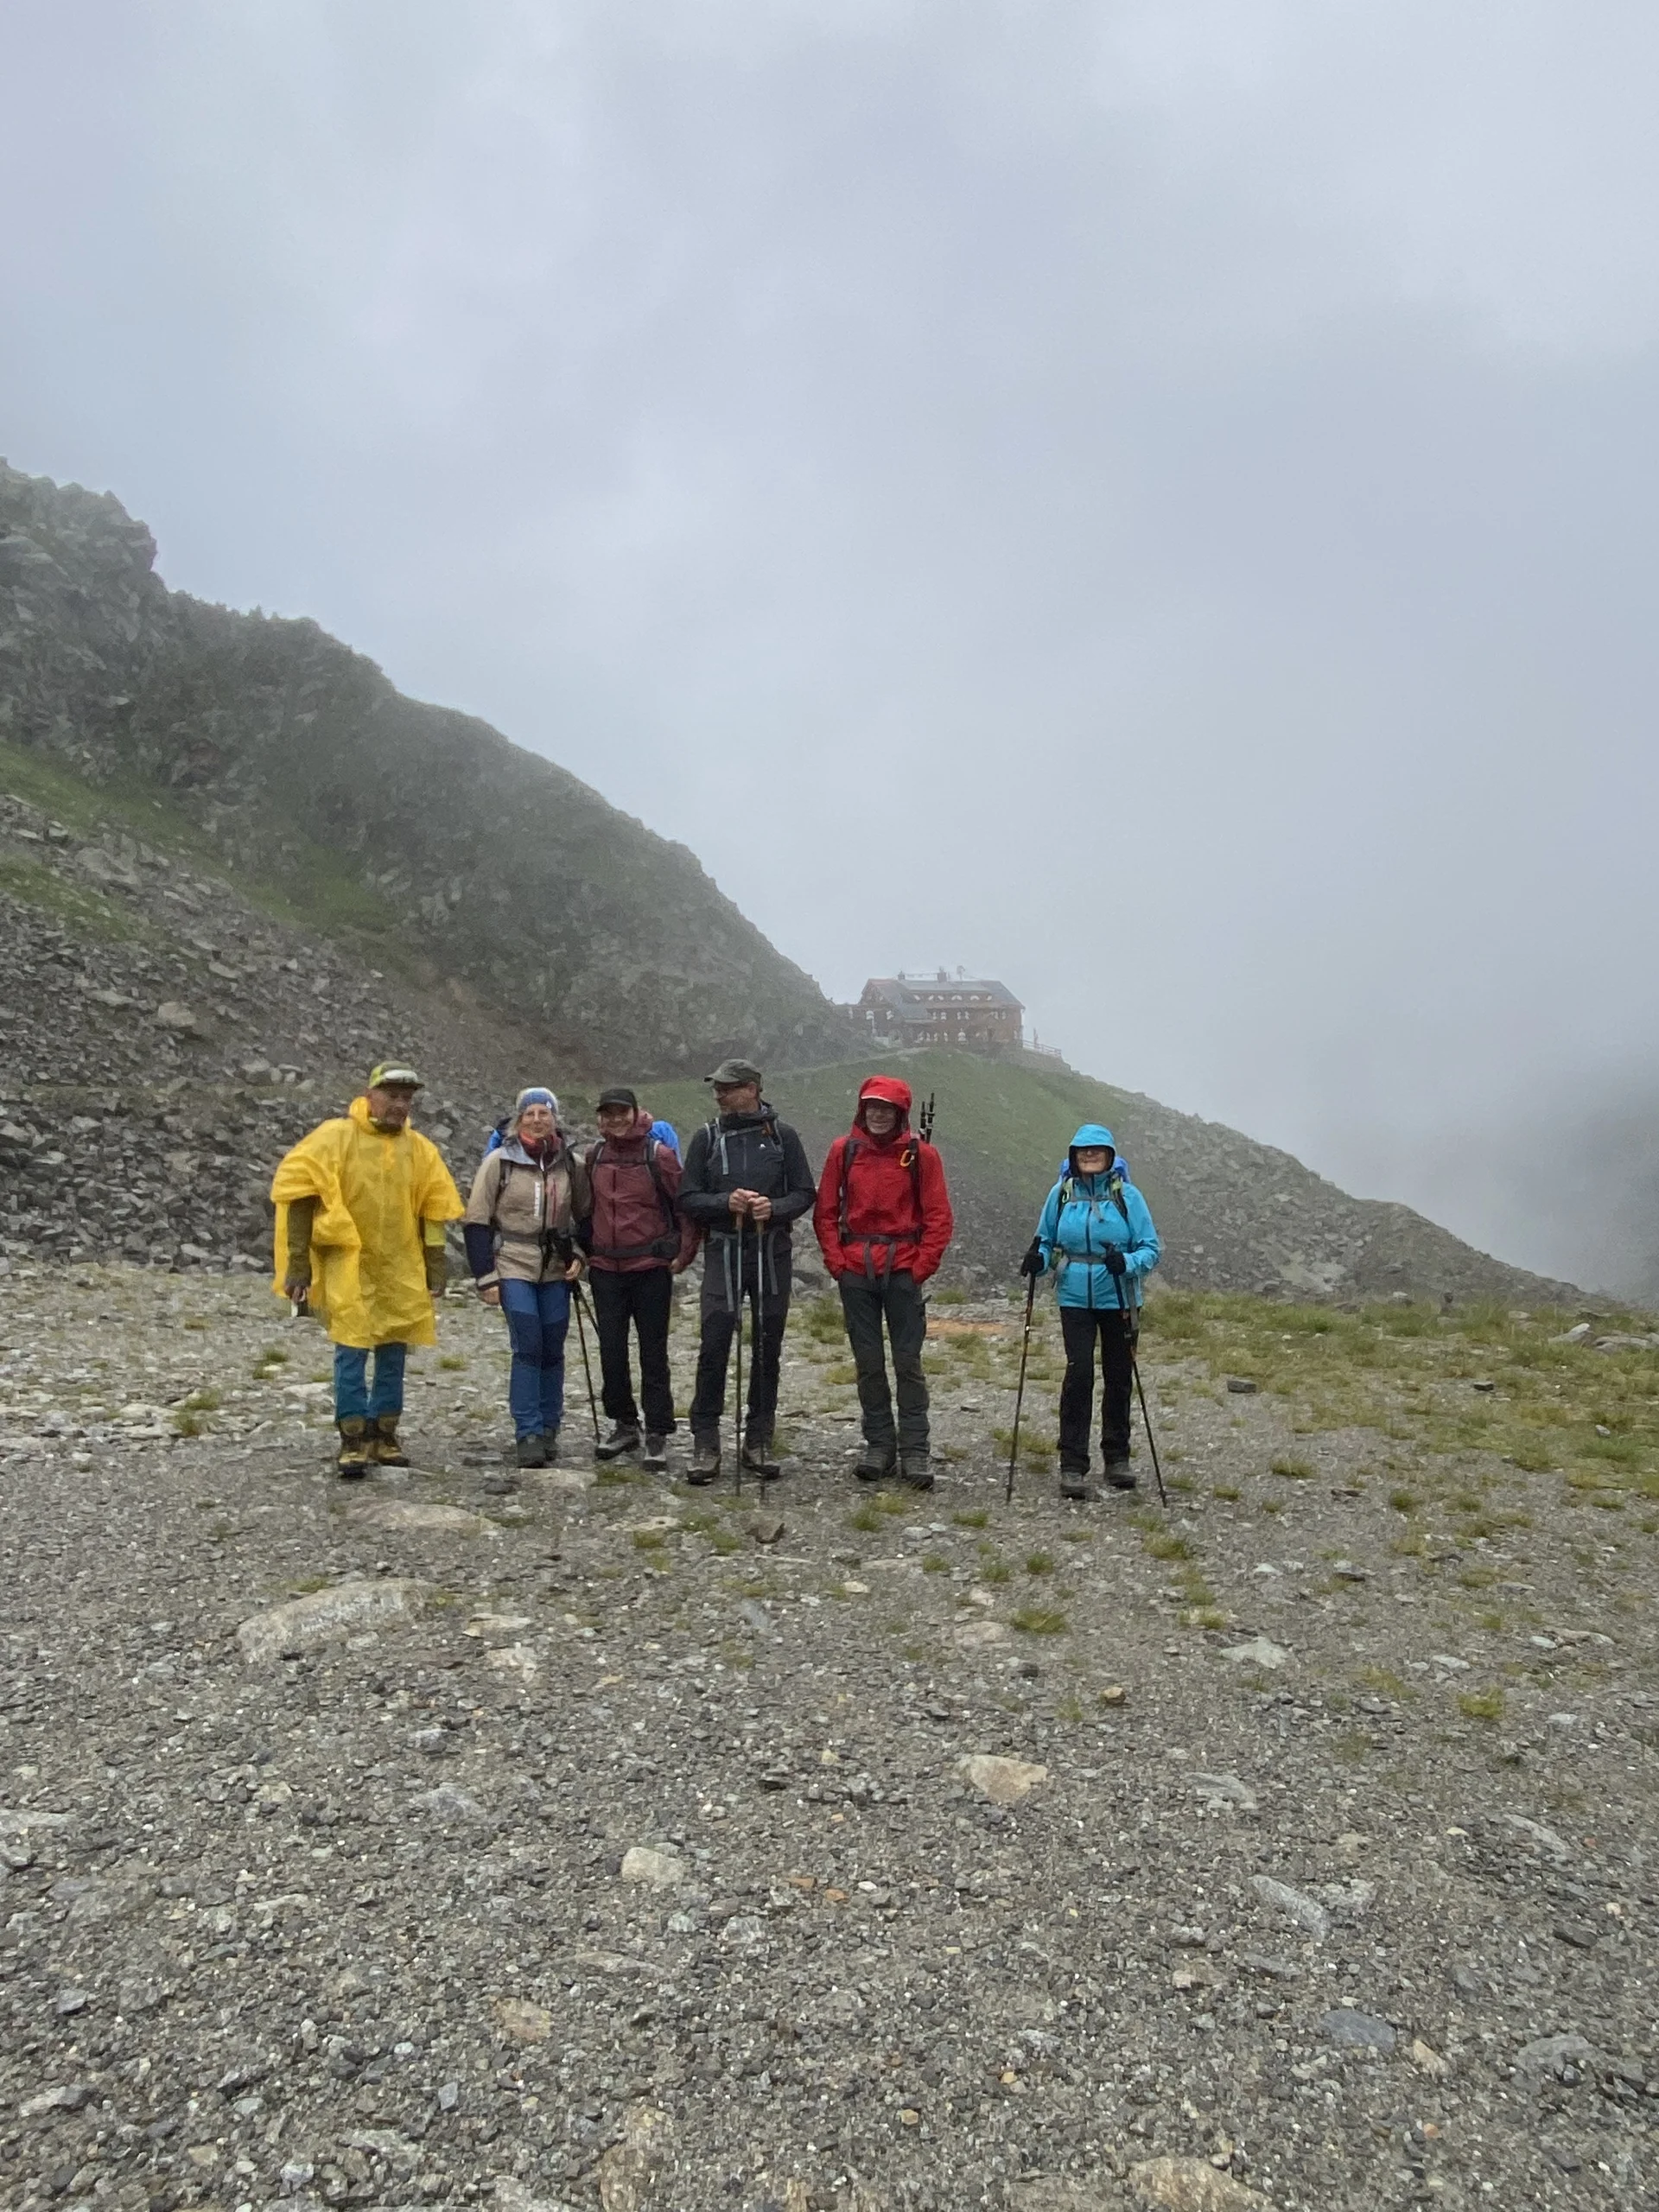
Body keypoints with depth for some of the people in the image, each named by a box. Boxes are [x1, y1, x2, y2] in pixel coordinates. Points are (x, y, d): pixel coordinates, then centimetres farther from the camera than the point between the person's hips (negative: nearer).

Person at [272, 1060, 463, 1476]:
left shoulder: (419, 1148, 7)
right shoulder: (335, 1137, -6)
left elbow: (433, 1210, 14)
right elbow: (299, 1196, -5)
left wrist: (435, 1264, 10)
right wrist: (298, 1264, -8)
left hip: (401, 1269, 5)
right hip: (348, 1264, -4)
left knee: (393, 1354, 9)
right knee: (352, 1351, -6)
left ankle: (383, 1435, 21)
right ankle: (353, 1439, 4)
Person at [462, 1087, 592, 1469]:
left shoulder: (571, 1164, 4)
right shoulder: (499, 1161, -5)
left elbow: (586, 1216, 15)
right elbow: (476, 1221, -3)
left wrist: (579, 1255, 0)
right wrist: (485, 1276, -7)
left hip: (556, 1270, 3)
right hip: (513, 1267, -3)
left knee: (553, 1350, 7)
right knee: (527, 1348, -9)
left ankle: (548, 1430, 19)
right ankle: (527, 1435, -2)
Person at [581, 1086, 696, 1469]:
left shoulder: (659, 1155, -7)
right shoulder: (593, 1156, 7)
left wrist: (683, 1254, -7)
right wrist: (584, 1250, 13)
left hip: (651, 1268, -4)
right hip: (605, 1269, 4)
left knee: (653, 1354, 2)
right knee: (611, 1352, 9)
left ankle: (657, 1436, 9)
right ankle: (623, 1424, 25)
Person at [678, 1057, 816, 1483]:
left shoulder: (782, 1136, 4)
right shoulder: (706, 1137, 5)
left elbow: (805, 1193, 4)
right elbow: (688, 1199, 3)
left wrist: (774, 1208, -15)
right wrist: (726, 1202, -15)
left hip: (772, 1254, 1)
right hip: (723, 1254, -1)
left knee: (768, 1348, 7)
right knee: (714, 1347, -6)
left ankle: (759, 1440, 19)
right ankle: (705, 1441, 5)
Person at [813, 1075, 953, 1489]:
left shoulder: (921, 1154, -1)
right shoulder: (844, 1150, 4)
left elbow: (939, 1217, -1)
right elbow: (825, 1211, 7)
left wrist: (921, 1267, -8)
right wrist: (836, 1261, -2)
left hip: (902, 1271, -2)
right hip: (855, 1272, 2)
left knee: (908, 1362, 1)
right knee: (868, 1362, 8)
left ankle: (915, 1452, 8)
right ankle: (878, 1445, 19)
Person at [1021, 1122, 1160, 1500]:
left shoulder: (1127, 1195, -4)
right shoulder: (1061, 1193, 2)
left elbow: (1150, 1248, -4)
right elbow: (1046, 1241, 10)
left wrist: (1127, 1263, -24)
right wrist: (1037, 1259, -12)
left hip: (1119, 1300, 0)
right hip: (1075, 1299, 0)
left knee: (1118, 1377, 11)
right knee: (1079, 1374, -11)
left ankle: (1117, 1458, 29)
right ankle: (1072, 1467, -6)